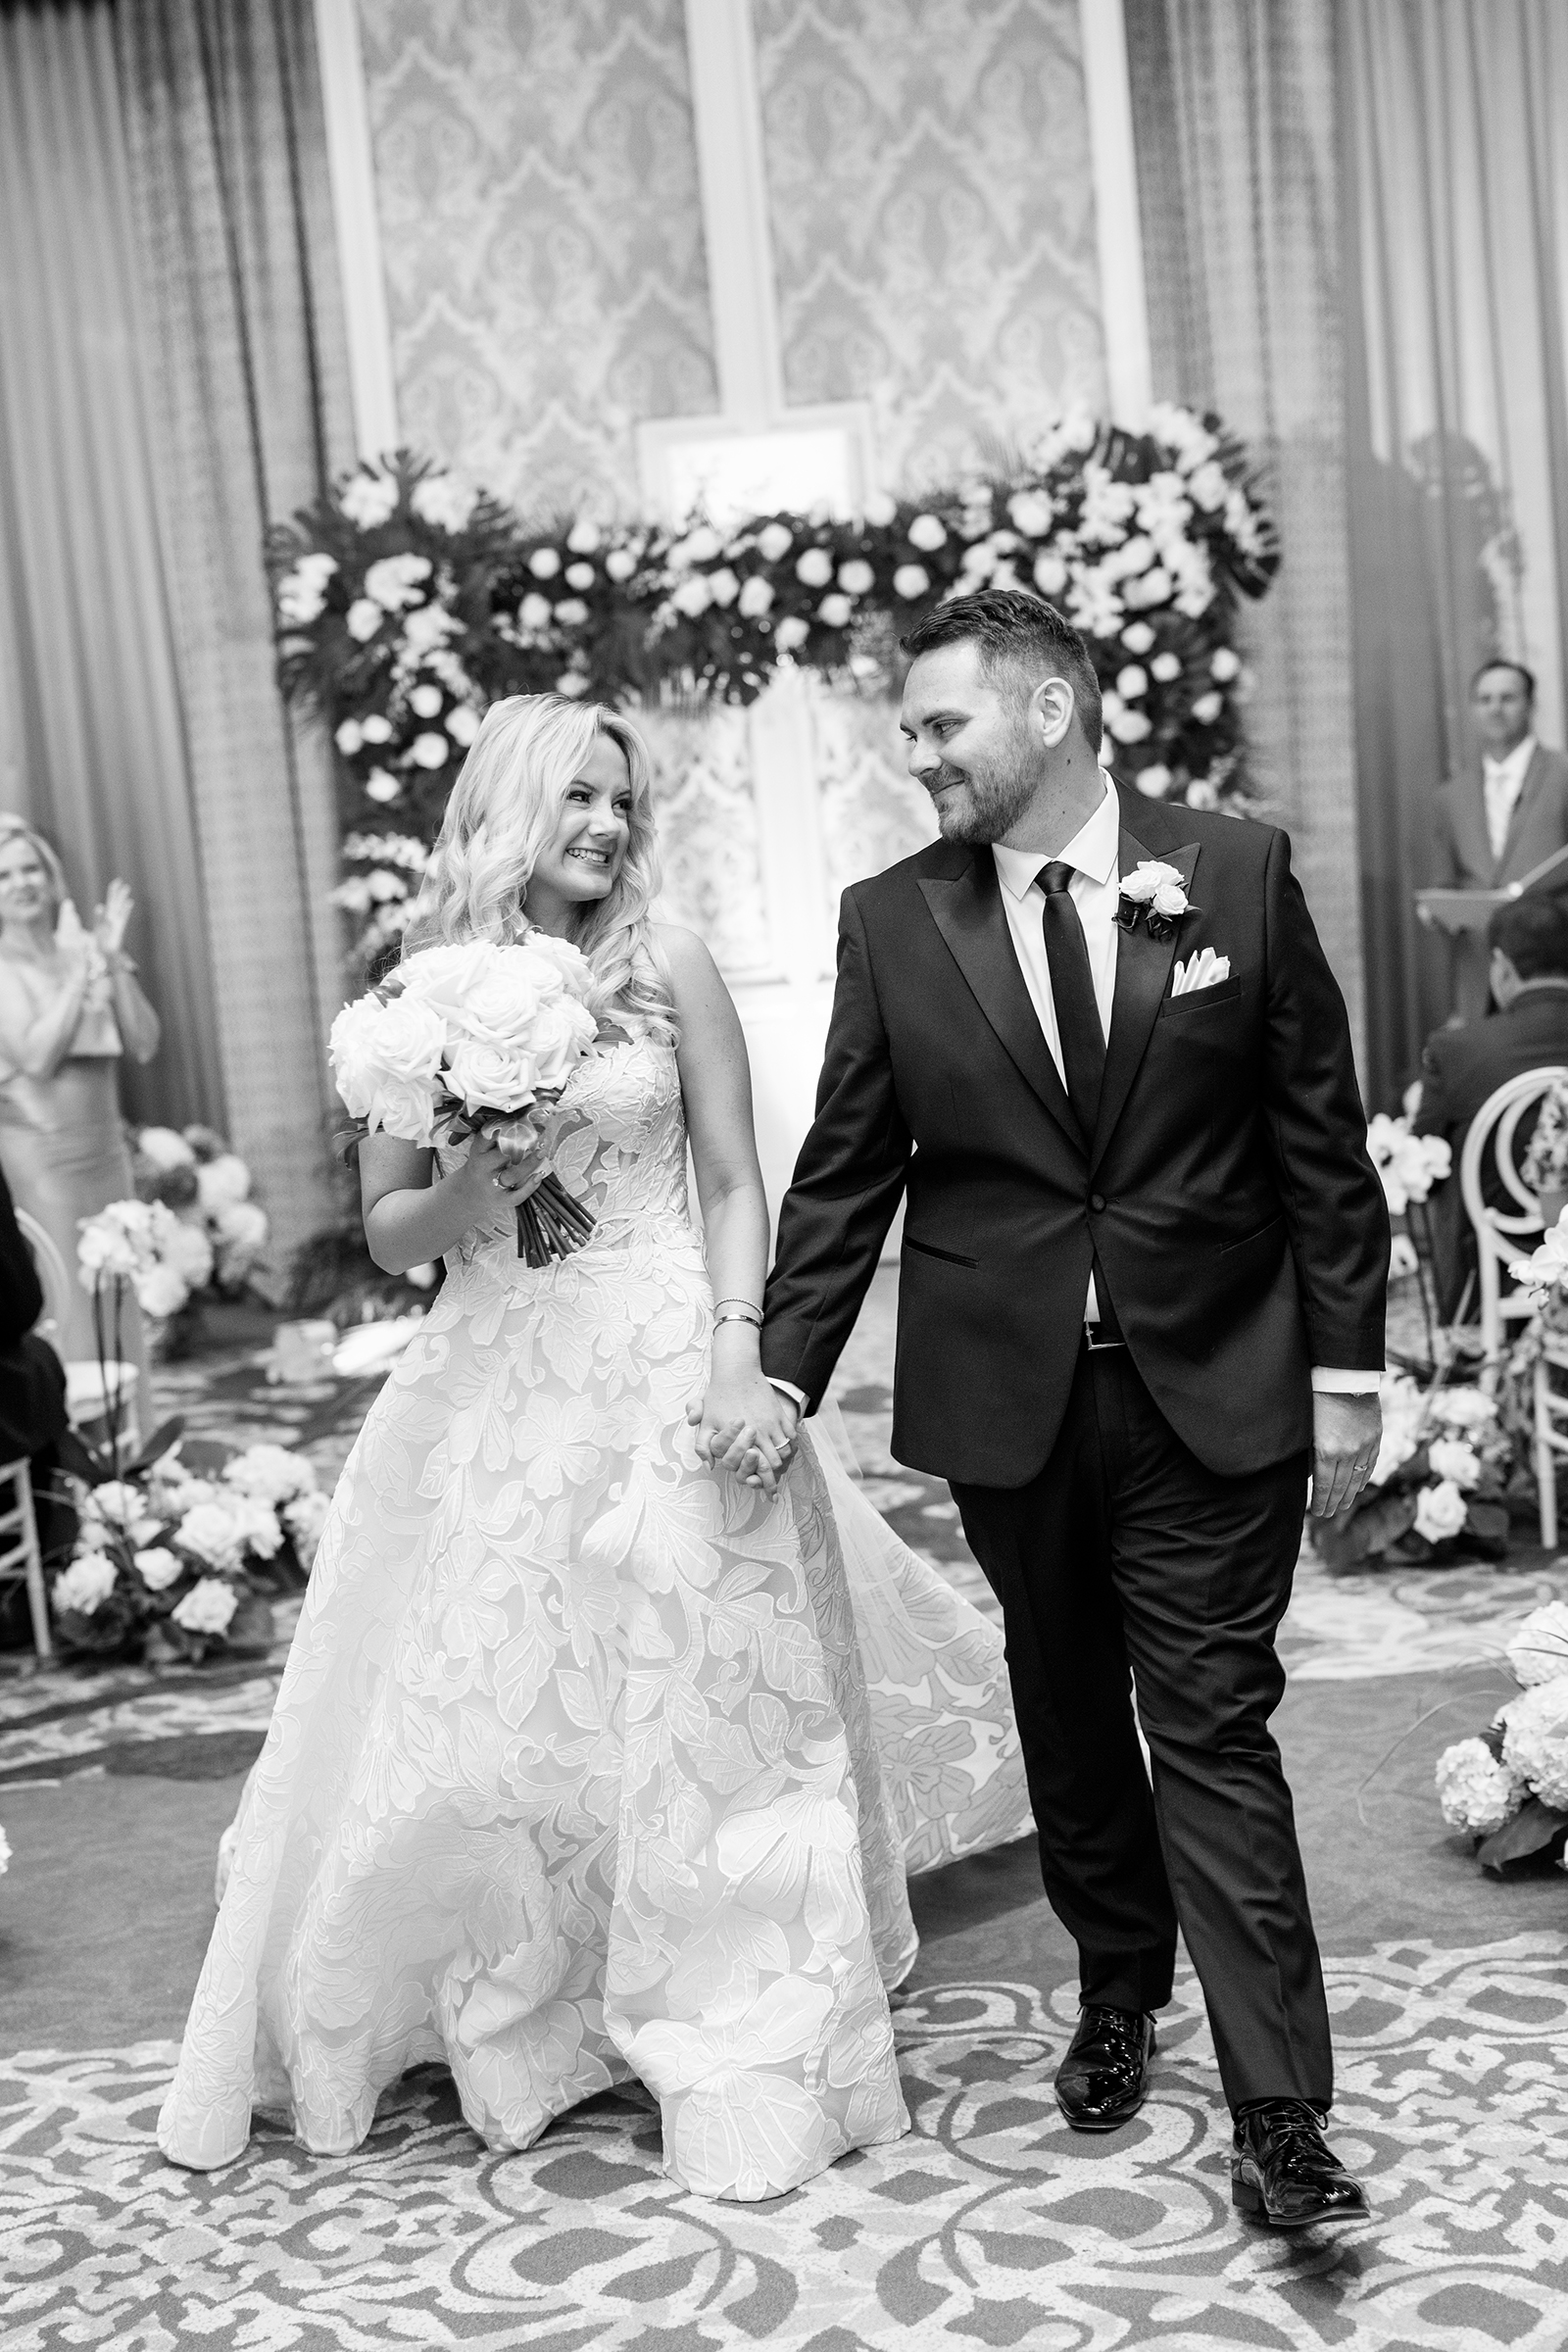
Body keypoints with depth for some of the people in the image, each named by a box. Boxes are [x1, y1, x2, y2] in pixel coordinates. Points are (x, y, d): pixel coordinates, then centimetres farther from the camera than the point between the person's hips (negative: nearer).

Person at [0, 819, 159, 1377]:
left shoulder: (82, 949, 7)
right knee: (64, 1315, -7)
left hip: (106, 1148, 5)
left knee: (120, 1311, 7)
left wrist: (113, 960, -8)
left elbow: (144, 1044, 1)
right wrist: (82, 970, -14)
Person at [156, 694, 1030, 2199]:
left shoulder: (667, 970, 1)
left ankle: (738, 2067, 16)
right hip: (494, 1392, 2)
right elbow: (384, 1232, 9)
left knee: (698, 1721, 2)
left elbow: (736, 1185, 2)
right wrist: (457, 1199, -12)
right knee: (469, 1722, 5)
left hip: (664, 1378, -1)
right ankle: (505, 2031, 28)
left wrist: (741, 1354, -11)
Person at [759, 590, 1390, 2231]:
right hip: (1006, 1400, 2)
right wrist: (781, 1380, -4)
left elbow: (1323, 1145, 0)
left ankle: (1278, 2117, 5)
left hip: (1213, 1394, -2)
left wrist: (1345, 1369, -2)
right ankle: (1116, 1996, 36)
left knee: (1214, 1737, -2)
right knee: (1070, 1727, 16)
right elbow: (842, 1177, 3)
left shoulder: (1238, 875, -3)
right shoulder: (892, 922, 0)